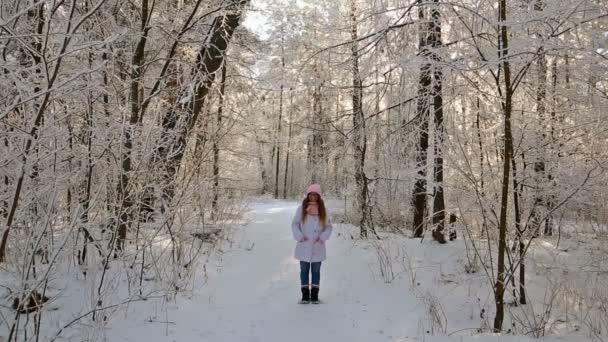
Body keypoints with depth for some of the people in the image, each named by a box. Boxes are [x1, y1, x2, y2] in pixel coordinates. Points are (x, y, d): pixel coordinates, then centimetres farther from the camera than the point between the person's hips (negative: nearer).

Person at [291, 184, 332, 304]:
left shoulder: (323, 210, 2)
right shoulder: (302, 208, -1)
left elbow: (328, 226, 5)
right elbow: (294, 224, 2)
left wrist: (323, 237, -9)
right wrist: (299, 236, -10)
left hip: (317, 247, 1)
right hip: (304, 247, -1)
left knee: (316, 271, 6)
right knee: (304, 270, 6)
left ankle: (314, 295, 13)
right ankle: (305, 295, 12)